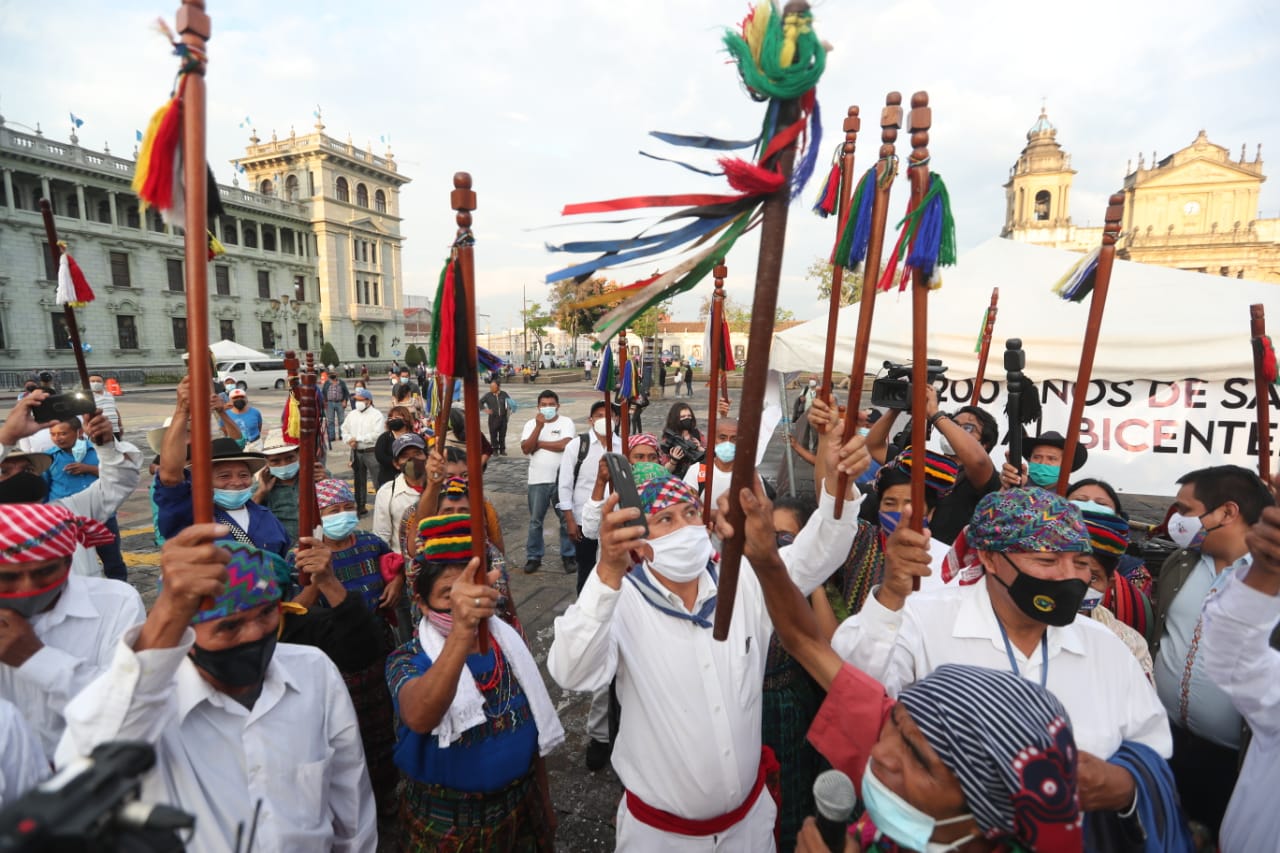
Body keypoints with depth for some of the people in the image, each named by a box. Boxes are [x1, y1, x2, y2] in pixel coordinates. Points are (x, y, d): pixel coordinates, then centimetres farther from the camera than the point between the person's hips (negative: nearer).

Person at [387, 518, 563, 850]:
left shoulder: (509, 642, -7)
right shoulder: (407, 660, -19)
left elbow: (535, 728, 5)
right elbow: (419, 719, -44)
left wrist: (544, 799, 12)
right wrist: (461, 632, -58)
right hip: (445, 822, -3)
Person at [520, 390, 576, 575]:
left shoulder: (566, 422, -3)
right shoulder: (531, 424, 3)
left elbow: (564, 444, -19)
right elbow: (525, 449, -9)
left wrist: (538, 444, -10)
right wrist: (539, 426, -18)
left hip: (562, 479, -2)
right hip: (538, 480, 2)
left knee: (567, 519, 7)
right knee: (535, 521, 10)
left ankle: (569, 556, 21)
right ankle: (533, 557, 23)